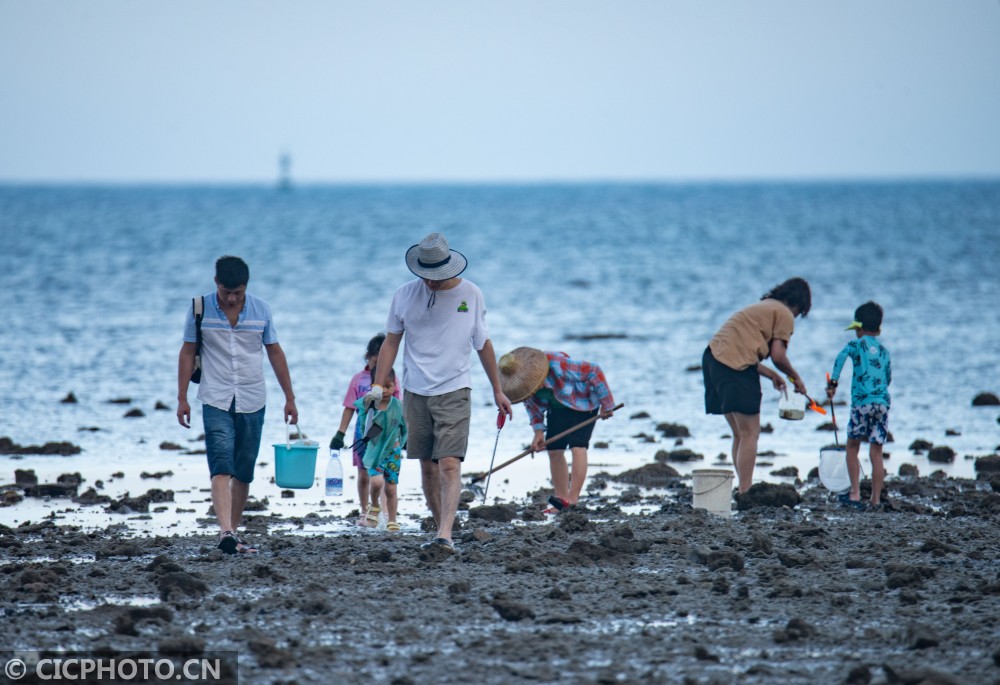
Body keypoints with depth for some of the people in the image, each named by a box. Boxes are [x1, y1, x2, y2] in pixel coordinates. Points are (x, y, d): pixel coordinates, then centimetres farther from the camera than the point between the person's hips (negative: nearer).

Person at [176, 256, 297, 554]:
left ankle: (234, 532, 17)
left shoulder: (260, 309, 3)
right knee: (221, 467, -17)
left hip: (252, 403, 3)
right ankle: (225, 531, -29)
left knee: (244, 471, 6)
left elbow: (275, 353, 10)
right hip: (216, 401, -3)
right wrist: (182, 398, 1)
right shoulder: (200, 309, -2)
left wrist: (289, 398, 10)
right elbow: (187, 353, 5)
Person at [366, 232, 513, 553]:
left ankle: (445, 535, -23)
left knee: (449, 464, -15)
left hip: (454, 391, -3)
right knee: (427, 466, 7)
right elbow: (391, 342, 9)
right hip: (416, 392, 3)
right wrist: (378, 385, 0)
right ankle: (441, 528, 18)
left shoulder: (470, 294, 0)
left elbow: (483, 344, 10)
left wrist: (497, 391, 13)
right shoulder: (405, 294, 2)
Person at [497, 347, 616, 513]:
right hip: (558, 408, 6)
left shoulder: (558, 366, -39)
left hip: (583, 404, -6)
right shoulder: (523, 381, -17)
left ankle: (572, 500, -22)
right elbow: (532, 405, 2)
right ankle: (561, 501, 4)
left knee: (577, 448, -18)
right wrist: (538, 431, -10)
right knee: (554, 451, -1)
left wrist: (606, 404, -22)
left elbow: (594, 372, -29)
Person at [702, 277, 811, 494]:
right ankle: (745, 493, -8)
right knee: (750, 434, -5)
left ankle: (744, 491, 16)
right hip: (735, 365, -9)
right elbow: (778, 355, -5)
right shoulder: (784, 314, 3)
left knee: (740, 434, 15)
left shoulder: (762, 306, 29)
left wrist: (771, 374, 26)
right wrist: (796, 378, 12)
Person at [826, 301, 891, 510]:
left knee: (852, 447, 10)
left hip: (862, 401, -4)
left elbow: (842, 356, -17)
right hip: (883, 402, 4)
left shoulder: (858, 344, 3)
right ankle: (876, 499, 6)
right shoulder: (884, 350, 18)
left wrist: (833, 382, -16)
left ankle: (855, 494, 5)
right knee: (876, 452, 6)